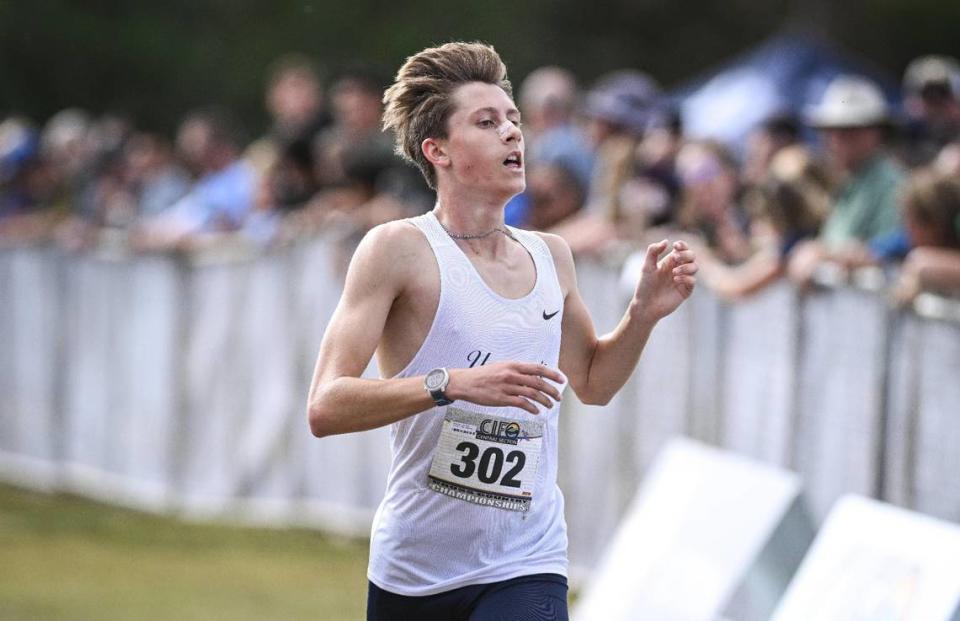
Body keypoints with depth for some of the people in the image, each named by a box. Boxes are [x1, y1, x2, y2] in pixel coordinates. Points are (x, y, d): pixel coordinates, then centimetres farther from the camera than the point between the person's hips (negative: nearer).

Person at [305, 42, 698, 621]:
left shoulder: (551, 257, 10)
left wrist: (645, 313, 9)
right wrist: (452, 384, -28)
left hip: (525, 572, 3)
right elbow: (325, 408, -17)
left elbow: (592, 382, 26)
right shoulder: (400, 248, -8)